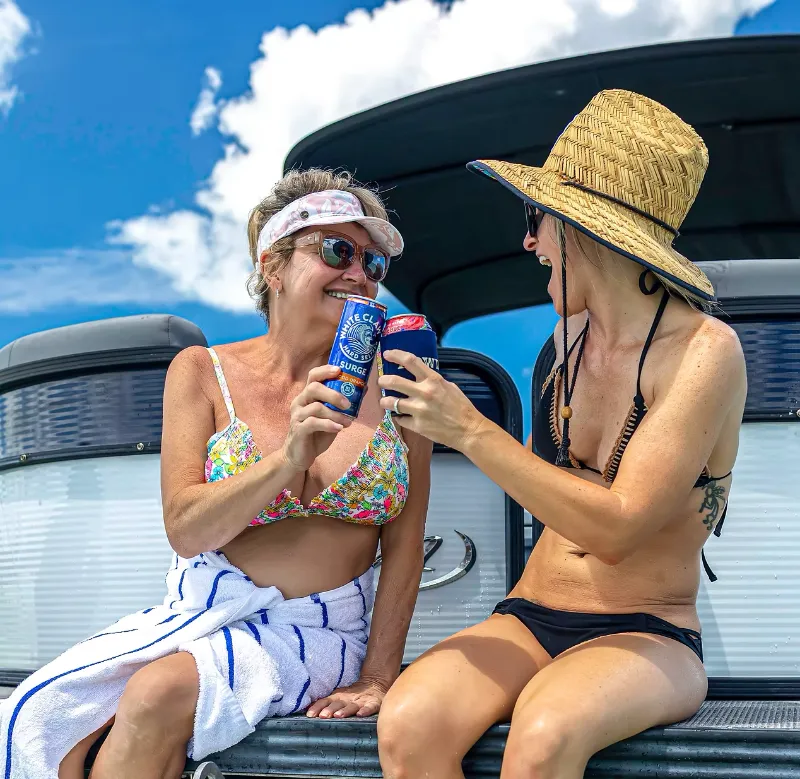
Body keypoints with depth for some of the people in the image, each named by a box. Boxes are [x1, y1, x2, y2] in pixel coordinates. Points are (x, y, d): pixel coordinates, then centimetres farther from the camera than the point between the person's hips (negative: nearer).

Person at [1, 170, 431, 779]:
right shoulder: (203, 373, 2)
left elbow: (405, 547, 1)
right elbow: (185, 530, -8)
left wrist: (377, 678, -6)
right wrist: (289, 459, -23)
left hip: (315, 635, -1)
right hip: (204, 610, 1)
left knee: (161, 692, -29)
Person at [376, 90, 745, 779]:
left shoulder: (704, 352, -12)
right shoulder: (571, 335, 8)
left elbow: (616, 528, -21)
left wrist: (469, 431, -21)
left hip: (647, 639, -5)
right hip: (530, 619, 5)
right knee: (408, 723, -27)